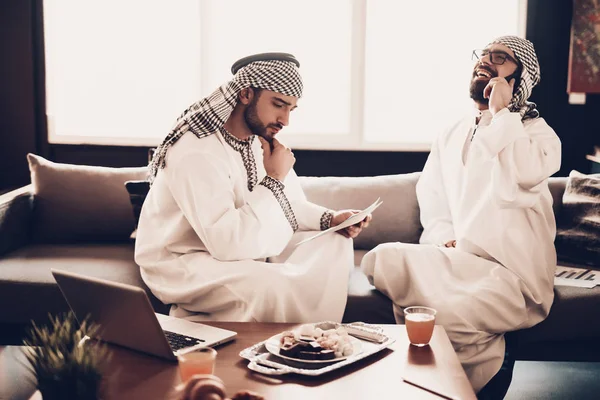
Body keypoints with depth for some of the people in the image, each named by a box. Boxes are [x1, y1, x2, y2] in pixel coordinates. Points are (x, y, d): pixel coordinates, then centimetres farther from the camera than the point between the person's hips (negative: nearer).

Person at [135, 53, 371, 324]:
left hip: (237, 248, 9)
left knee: (335, 243, 3)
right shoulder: (196, 151, -28)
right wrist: (273, 179, -27)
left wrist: (331, 219, -9)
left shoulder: (262, 139, 0)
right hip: (181, 264, -9)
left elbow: (289, 205, 11)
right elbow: (226, 243, -35)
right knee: (273, 283, -35)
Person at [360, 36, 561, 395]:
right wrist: (443, 237, -5)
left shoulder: (539, 133, -1)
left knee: (448, 315, -33)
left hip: (511, 274, -6)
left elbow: (515, 184, -21)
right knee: (381, 259, -19)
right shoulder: (453, 136, 18)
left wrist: (499, 112, -13)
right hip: (455, 258, 6)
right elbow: (430, 192, 15)